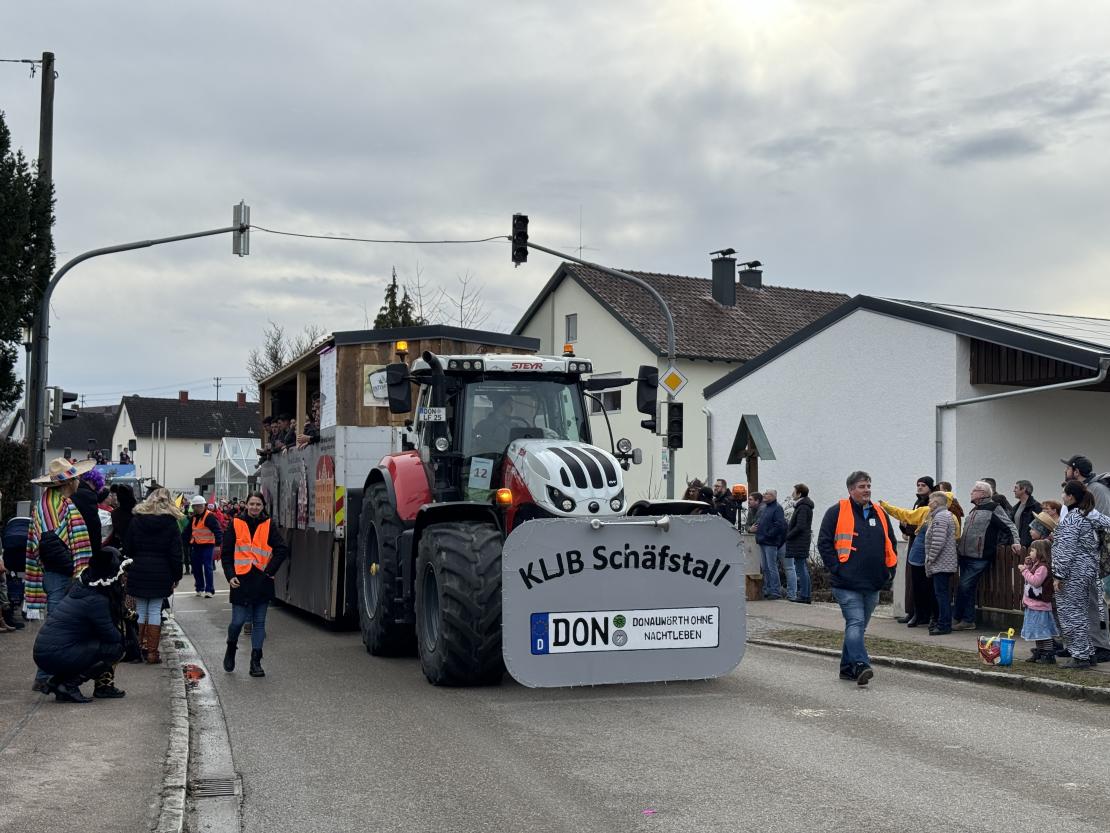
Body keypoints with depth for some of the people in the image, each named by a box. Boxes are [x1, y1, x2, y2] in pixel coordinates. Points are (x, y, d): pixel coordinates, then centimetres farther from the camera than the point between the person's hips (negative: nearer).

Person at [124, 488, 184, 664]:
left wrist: (128, 570, 11)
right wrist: (176, 576, 3)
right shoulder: (170, 522, -3)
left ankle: (139, 648, 11)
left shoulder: (136, 519, 2)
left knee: (140, 610, 10)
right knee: (155, 611, 2)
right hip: (160, 574, -1)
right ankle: (152, 652, 2)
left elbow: (127, 548, 3)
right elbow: (176, 553, -4)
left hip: (137, 572, 2)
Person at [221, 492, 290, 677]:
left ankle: (256, 662, 11)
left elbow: (282, 550, 0)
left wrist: (270, 570, -7)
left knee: (259, 622, 4)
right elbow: (226, 553, 3)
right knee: (238, 620, -2)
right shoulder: (236, 524, 2)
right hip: (241, 580, -1)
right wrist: (230, 575, -7)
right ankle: (231, 648, 28)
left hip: (262, 581, 1)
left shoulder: (269, 525, 4)